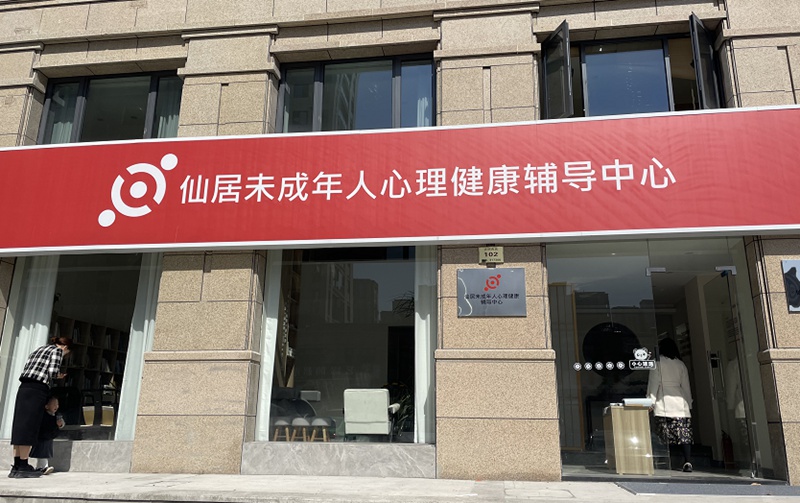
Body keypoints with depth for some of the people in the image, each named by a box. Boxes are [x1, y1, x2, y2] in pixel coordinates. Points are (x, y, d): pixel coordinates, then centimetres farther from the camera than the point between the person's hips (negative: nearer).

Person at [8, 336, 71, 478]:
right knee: (29, 427, -8)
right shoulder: (57, 350, 3)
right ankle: (23, 467, -9)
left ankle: (16, 466, 5)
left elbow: (26, 367, 20)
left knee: (19, 426, 4)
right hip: (38, 390, -8)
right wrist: (58, 375, 11)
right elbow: (53, 371, -11)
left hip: (24, 387, 8)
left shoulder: (40, 349, 26)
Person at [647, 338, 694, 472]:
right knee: (684, 434, 2)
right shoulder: (680, 364, 13)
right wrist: (689, 403, 19)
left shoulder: (658, 362, 1)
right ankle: (688, 462, -6)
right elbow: (686, 385, 14)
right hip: (680, 402, 4)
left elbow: (654, 382, -4)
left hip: (664, 403, -4)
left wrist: (651, 401, -3)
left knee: (664, 436, -2)